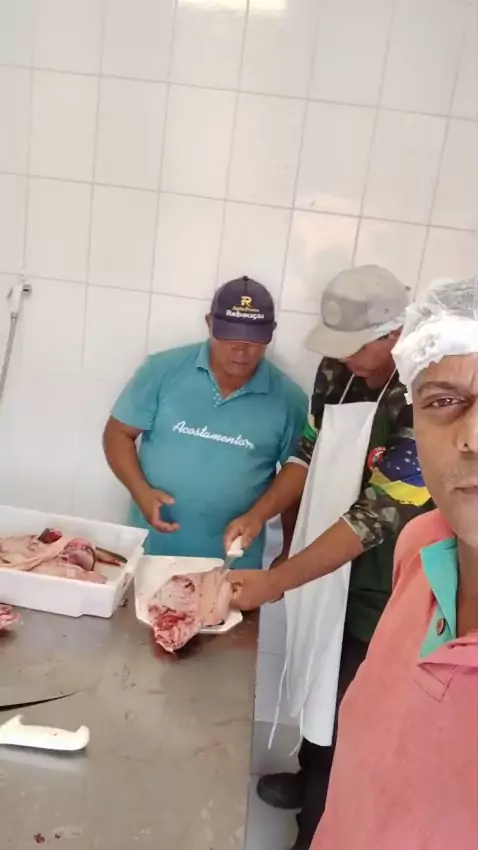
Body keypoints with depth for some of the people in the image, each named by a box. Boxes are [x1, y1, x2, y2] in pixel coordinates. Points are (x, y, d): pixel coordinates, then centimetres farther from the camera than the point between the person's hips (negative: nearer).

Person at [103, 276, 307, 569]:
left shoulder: (288, 399, -5)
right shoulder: (164, 369, -7)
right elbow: (119, 433, -1)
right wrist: (141, 490, -17)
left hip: (233, 562, 0)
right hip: (150, 548, 0)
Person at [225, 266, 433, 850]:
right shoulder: (339, 372, -3)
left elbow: (374, 518, -27)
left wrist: (274, 581, -25)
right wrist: (260, 514, -4)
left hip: (372, 596, -7)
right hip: (319, 570, 7)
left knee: (346, 725, 8)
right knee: (315, 688, 26)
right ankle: (309, 777, 51)